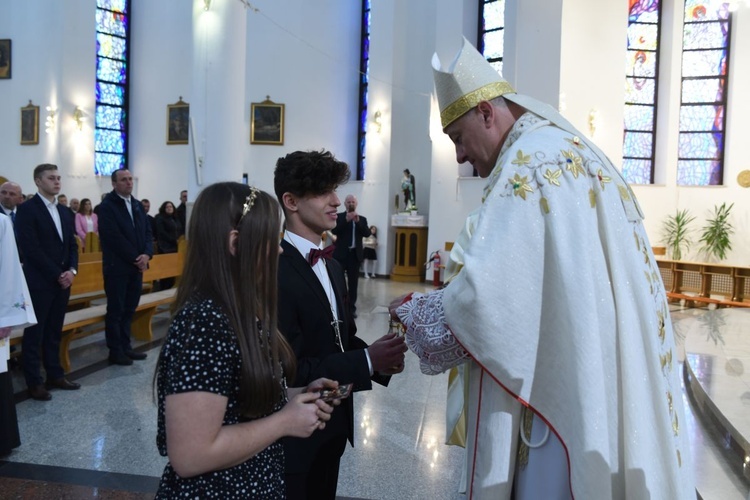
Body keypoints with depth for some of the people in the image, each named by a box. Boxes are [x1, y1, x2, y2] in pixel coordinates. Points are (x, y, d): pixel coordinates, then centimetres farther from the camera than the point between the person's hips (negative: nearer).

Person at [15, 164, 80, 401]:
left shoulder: (65, 212, 14)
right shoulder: (27, 209, -8)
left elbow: (72, 245, 14)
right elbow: (31, 249, -15)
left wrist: (72, 270, -3)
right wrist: (57, 274, -15)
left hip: (62, 281, 6)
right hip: (39, 282, -6)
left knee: (54, 332, 13)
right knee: (34, 333, 2)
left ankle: (55, 375, 21)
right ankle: (34, 382, 10)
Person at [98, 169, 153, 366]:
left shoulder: (137, 205, 13)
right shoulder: (107, 206, -9)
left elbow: (147, 232, 10)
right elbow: (114, 238, -16)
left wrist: (146, 254, -7)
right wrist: (135, 258, -14)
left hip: (137, 265, 7)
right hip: (117, 266, -6)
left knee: (129, 309, 12)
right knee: (115, 310, 1)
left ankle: (125, 346, 21)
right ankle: (115, 351, 9)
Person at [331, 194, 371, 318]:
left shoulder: (362, 218, 11)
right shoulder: (339, 216, 3)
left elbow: (367, 233, -2)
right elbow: (334, 230, -11)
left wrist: (358, 221, -15)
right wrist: (346, 220, -20)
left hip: (355, 254, 3)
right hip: (341, 253, -2)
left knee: (353, 282, 7)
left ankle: (352, 308, 14)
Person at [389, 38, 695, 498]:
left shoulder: (531, 159, -14)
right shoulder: (577, 152, 16)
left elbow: (489, 296, -22)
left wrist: (414, 312, -5)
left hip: (566, 396, -10)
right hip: (599, 382, 10)